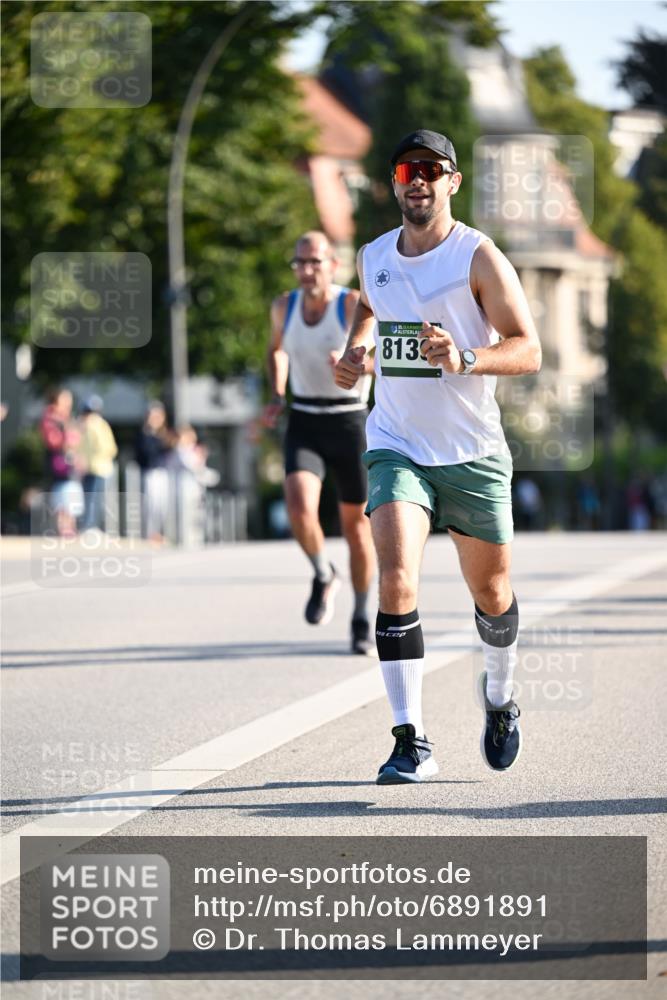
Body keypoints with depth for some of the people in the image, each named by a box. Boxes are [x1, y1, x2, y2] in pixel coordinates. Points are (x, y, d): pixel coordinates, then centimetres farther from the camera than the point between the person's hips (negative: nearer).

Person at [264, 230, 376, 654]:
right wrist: (278, 396, 7)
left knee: (356, 522, 6)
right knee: (299, 507, -21)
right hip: (304, 423, 2)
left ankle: (362, 619, 22)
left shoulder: (354, 305, -12)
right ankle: (324, 576, 8)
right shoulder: (284, 307, 1)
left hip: (349, 422, -2)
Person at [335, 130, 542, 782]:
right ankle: (411, 742, -19)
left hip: (473, 456, -2)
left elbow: (528, 350, -13)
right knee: (397, 582, -19)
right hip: (397, 450, 2)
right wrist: (354, 350, 10)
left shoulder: (478, 257, -9)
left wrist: (465, 360, -31)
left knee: (490, 593, 12)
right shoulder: (373, 257, 6)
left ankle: (499, 699, 43)